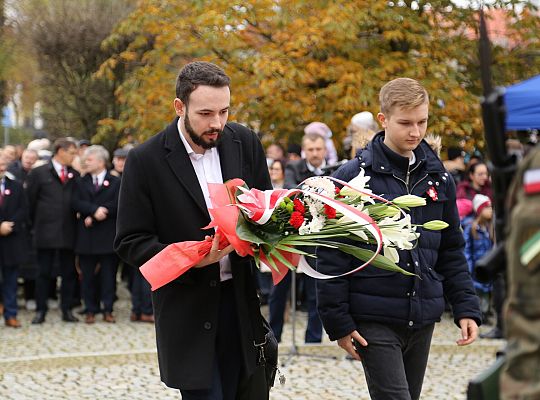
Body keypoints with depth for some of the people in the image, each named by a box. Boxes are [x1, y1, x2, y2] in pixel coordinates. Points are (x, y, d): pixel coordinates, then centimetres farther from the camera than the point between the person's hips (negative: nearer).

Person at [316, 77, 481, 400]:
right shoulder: (353, 177, -6)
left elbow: (451, 251, 16)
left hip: (423, 319, 5)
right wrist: (338, 321, -10)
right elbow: (331, 257, -6)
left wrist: (467, 308, 7)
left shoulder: (438, 178, 10)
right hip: (375, 320, -5)